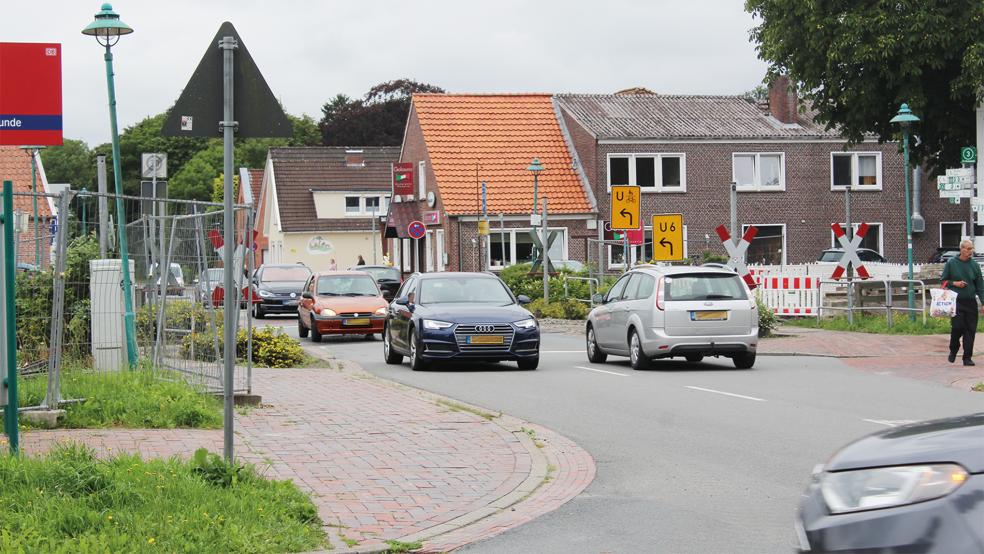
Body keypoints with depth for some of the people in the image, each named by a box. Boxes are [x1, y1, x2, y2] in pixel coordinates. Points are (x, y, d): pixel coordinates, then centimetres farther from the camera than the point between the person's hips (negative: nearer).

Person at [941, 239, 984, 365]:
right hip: (956, 301, -2)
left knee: (970, 329, -1)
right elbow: (944, 280, 8)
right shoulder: (951, 263, 1)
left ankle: (967, 357, 6)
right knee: (957, 327, -11)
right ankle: (953, 351, 15)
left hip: (971, 302, 2)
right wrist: (955, 283, -10)